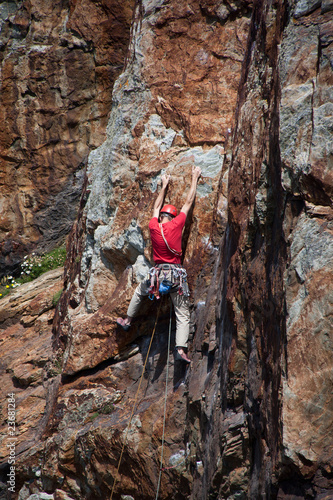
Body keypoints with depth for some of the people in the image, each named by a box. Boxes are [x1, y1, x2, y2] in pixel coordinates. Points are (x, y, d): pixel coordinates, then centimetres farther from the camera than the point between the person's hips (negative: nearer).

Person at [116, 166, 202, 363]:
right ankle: (181, 349, -14)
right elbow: (188, 202, 6)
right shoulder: (176, 225, -5)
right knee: (183, 315, 0)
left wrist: (164, 186, 33)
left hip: (159, 273, 2)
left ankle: (128, 320, 42)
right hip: (177, 275, -2)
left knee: (139, 291, 33)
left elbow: (157, 207, 20)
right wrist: (195, 179, 16)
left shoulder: (153, 226, 1)